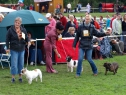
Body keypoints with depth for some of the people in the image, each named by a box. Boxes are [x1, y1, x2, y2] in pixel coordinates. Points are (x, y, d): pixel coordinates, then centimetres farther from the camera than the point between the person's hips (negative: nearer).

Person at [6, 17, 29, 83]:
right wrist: (8, 48, -8)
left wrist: (28, 42, -8)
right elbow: (7, 39, -3)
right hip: (14, 49, -4)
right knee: (14, 64, -4)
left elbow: (26, 38, 13)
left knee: (21, 63, 8)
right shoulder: (10, 30, -6)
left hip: (21, 49, 4)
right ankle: (13, 77, 6)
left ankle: (20, 76, 19)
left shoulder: (23, 30, 5)